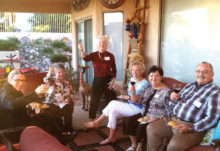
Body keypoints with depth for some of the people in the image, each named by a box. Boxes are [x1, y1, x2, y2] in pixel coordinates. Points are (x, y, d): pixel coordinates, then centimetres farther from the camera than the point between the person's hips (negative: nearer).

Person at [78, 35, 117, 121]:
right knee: (94, 101, 5)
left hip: (108, 80, 0)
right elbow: (86, 58, -21)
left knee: (111, 100, 9)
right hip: (97, 80, 0)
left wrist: (113, 80, -9)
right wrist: (81, 50, -39)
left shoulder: (110, 56, -1)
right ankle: (92, 118, 18)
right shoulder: (94, 55, 0)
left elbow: (114, 69, 4)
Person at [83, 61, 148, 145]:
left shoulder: (144, 84, -16)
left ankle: (97, 122, 0)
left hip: (138, 109, -8)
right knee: (113, 112, -13)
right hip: (130, 106, 8)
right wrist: (119, 88, 1)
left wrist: (133, 92, -38)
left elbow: (138, 102, -20)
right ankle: (111, 138, -4)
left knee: (113, 104, -18)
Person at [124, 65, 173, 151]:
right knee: (128, 121, -9)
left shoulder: (166, 91, -13)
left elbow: (169, 112, -14)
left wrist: (158, 118, -22)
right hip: (144, 114, 7)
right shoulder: (148, 88, 7)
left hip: (157, 118, -7)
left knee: (141, 126, -26)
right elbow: (137, 100, 10)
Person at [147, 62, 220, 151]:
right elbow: (179, 101, 27)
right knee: (151, 128, 0)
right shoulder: (190, 86, 14)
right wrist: (174, 98, 1)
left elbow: (212, 119, -18)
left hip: (193, 127, -7)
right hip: (174, 120, 8)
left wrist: (190, 128, -25)